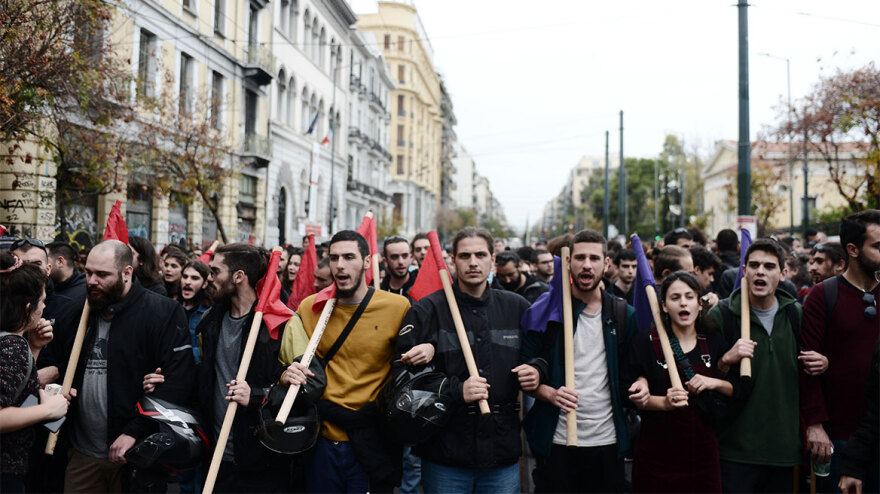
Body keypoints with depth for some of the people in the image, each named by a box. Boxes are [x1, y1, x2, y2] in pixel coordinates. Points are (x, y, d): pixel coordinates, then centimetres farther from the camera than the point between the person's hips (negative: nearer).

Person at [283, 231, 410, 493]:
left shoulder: (398, 307, -5)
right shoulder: (308, 307, 2)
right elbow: (288, 361, 13)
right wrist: (287, 376, -9)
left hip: (373, 444, -2)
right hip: (323, 440, 3)